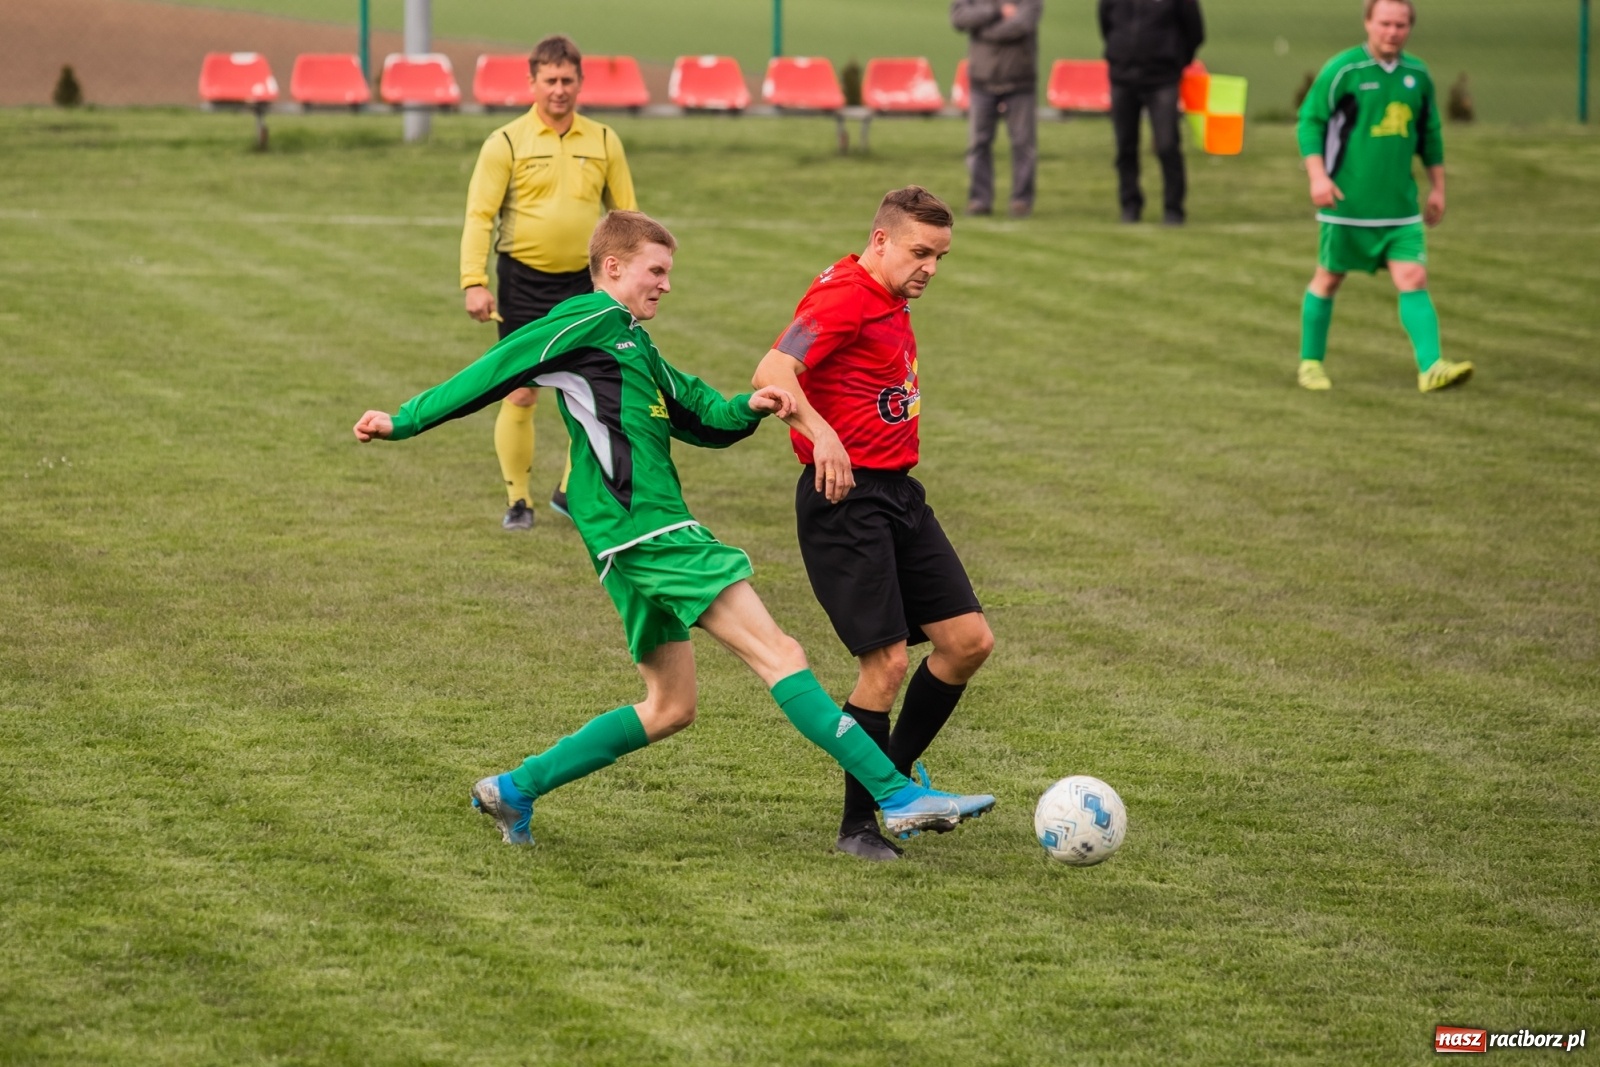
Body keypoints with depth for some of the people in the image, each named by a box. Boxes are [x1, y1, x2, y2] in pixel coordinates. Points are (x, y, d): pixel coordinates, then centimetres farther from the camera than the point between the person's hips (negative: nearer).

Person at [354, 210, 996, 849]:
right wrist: (406, 422, -9)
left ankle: (515, 789, 15)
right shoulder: (592, 321, -5)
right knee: (778, 654, -13)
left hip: (644, 541, 10)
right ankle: (898, 797, -17)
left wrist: (749, 408, 1)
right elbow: (501, 368, -8)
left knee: (670, 708, 14)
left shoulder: (634, 344, 24)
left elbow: (703, 419, 23)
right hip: (645, 529, -10)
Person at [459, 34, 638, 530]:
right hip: (523, 282, -3)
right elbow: (479, 215, -7)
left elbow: (625, 214, 12)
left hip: (584, 281, 3)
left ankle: (571, 490, 14)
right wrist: (474, 283, -16)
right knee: (520, 395, -1)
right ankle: (517, 500, 11)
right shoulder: (507, 143, -4)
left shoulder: (603, 142, 5)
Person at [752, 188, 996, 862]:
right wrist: (821, 432, -42)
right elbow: (773, 373, -28)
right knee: (886, 663, -11)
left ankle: (895, 778, 21)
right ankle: (857, 826, 2)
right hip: (846, 498, -9)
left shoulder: (889, 304, 16)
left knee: (969, 640, 4)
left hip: (899, 494, 9)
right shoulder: (844, 297, -14)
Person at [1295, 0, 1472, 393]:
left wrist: (1437, 188, 18)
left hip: (1400, 205, 4)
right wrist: (1318, 175, -15)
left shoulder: (1418, 74, 7)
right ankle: (1311, 362, 23)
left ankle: (1431, 367, -15)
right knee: (1329, 279, 8)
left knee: (1413, 279, -8)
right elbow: (1309, 120, -5)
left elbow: (1430, 134, 18)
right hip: (1348, 201, -3)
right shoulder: (1343, 70, -8)